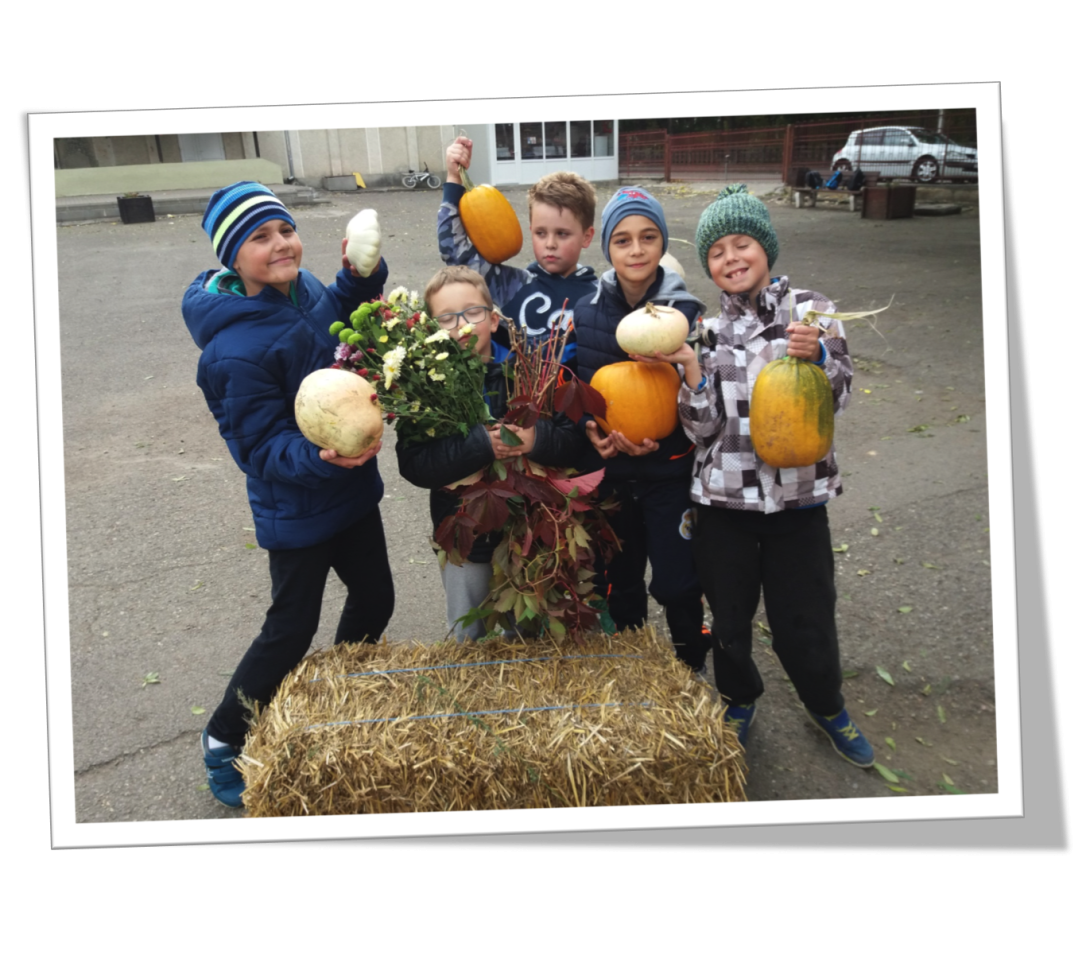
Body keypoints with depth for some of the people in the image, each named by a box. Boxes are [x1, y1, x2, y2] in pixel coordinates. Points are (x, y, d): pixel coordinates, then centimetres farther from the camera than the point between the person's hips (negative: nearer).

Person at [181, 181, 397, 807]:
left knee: (375, 599, 18)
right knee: (292, 630, 6)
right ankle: (223, 741, 30)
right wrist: (320, 457, -42)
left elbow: (335, 313, 17)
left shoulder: (304, 291, -4)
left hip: (351, 489, 8)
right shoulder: (237, 351, -27)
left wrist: (361, 274, -3)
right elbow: (264, 447, -24)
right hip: (296, 513, -8)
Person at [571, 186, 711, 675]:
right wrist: (589, 428, -13)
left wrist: (660, 441, -21)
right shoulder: (586, 312, -2)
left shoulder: (687, 312, -9)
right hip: (607, 473, 3)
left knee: (676, 586, 0)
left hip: (670, 473, -3)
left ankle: (692, 670, 28)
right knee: (617, 586, 15)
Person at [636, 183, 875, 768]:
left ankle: (828, 709, 38)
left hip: (797, 496, -1)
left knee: (806, 622, 8)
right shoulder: (706, 329, 0)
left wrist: (815, 356, -25)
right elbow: (702, 430, -5)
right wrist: (692, 372, -20)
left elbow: (836, 398, -7)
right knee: (729, 617, 15)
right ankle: (739, 701, 44)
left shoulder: (810, 310, -2)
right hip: (723, 501, 1)